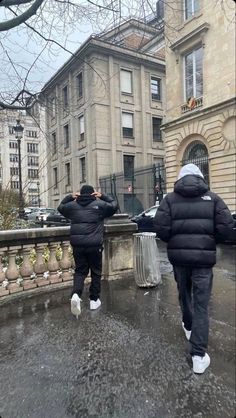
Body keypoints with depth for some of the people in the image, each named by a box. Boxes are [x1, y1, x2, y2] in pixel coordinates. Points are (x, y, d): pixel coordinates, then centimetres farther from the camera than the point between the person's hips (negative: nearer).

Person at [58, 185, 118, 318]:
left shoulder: (72, 205, 8)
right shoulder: (99, 205, 0)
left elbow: (60, 207, 26)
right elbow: (114, 205, 13)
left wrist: (70, 197, 22)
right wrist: (103, 196, 13)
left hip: (78, 245, 3)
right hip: (94, 245, -2)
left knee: (80, 271, 14)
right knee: (96, 272, 13)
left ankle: (76, 294, -10)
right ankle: (94, 300, 19)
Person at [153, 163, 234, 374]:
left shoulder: (171, 198, 1)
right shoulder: (212, 198, 2)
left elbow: (161, 227, -9)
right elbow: (226, 225, -7)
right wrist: (211, 241, 11)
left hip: (179, 256, 2)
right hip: (204, 257, -1)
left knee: (184, 294, 25)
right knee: (201, 305, 4)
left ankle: (188, 326, 48)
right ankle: (199, 355, 4)